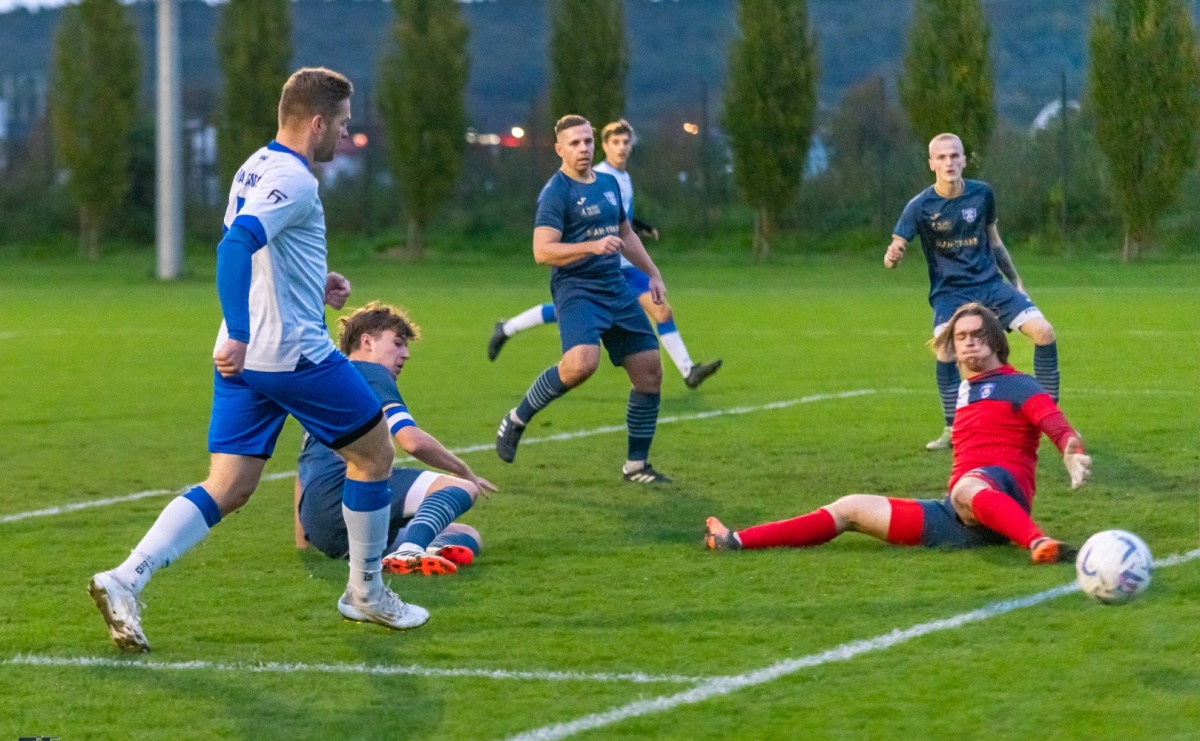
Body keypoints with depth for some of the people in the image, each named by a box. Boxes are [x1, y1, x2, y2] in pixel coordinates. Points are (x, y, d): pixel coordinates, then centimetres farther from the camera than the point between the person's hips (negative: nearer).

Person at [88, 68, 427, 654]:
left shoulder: (256, 168, 15)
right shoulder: (293, 180, -15)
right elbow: (235, 246, -29)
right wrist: (238, 335, -35)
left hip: (243, 359, 9)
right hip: (297, 355, -9)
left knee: (227, 488, 5)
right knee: (373, 450, 12)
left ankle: (126, 579, -14)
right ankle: (366, 593, 22)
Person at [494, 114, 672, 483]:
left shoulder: (609, 183, 14)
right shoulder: (556, 192, -10)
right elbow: (542, 251, -20)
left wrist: (653, 274, 27)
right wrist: (592, 246, -30)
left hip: (616, 288, 8)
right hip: (576, 290, -7)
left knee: (650, 370, 3)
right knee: (581, 363, -31)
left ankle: (636, 465, 16)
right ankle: (517, 420, -8)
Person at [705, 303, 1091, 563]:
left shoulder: (1017, 386, 3)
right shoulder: (966, 390, 25)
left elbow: (1059, 428, -14)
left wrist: (1074, 455, -33)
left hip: (1000, 486, -8)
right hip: (958, 520, 8)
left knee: (966, 488, -44)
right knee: (850, 509, 8)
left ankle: (1039, 543, -68)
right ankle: (738, 541, 5)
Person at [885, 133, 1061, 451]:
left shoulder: (982, 194, 0)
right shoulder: (920, 206, -10)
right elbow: (895, 253, -14)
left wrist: (1015, 281, 17)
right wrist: (892, 256, -38)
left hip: (990, 283, 3)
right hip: (949, 291, -3)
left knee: (1043, 331, -12)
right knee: (946, 352, -27)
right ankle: (953, 429, -7)